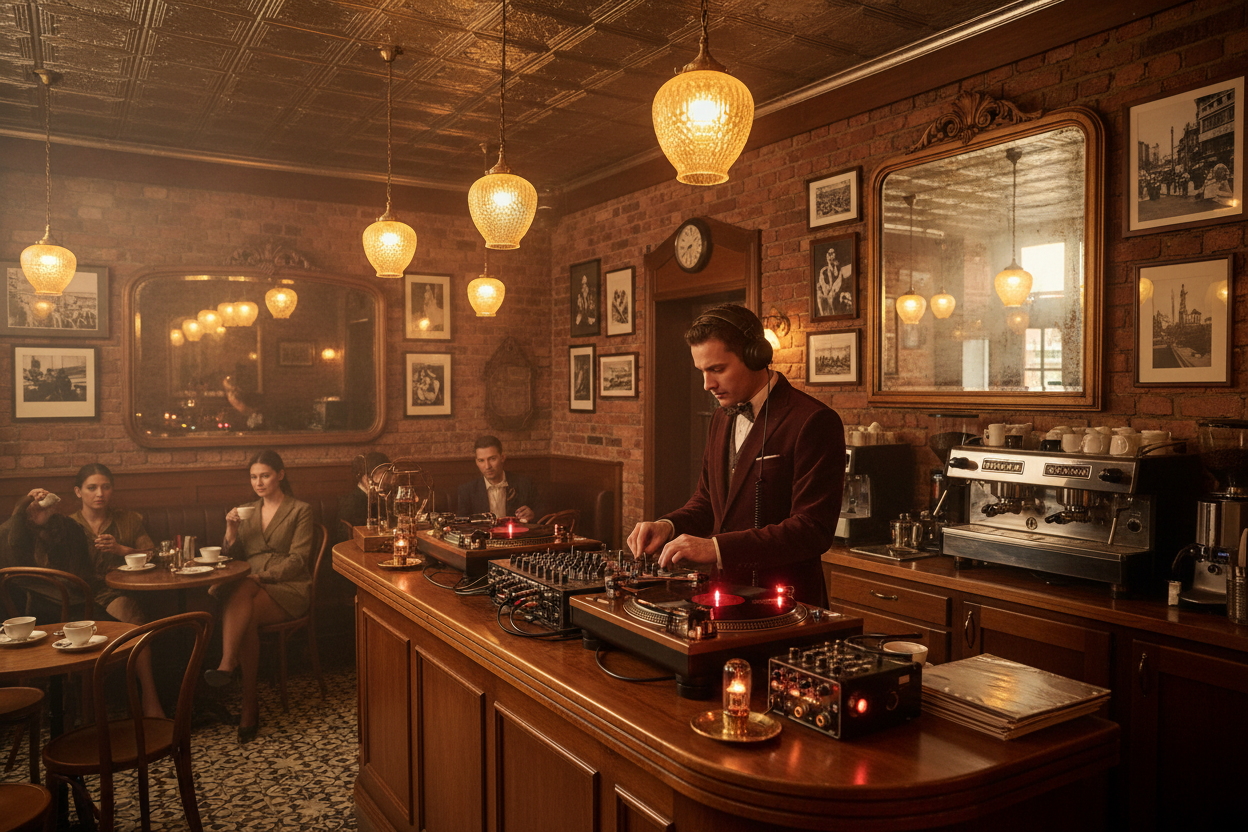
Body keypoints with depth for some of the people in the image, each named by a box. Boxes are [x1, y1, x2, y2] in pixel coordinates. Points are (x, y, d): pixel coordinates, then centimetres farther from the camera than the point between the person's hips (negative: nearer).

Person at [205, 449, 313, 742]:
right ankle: (249, 705, -30)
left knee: (243, 606, -35)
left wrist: (262, 576, -18)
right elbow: (234, 556, 18)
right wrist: (231, 531, -1)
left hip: (288, 588, -3)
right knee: (245, 618, -31)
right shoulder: (248, 511, 21)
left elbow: (297, 559, -5)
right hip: (250, 585, 3)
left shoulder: (300, 510, 4)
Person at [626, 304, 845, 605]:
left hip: (786, 606, -7)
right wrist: (669, 526, 2)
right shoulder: (722, 418, 15)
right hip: (726, 596, 7)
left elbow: (813, 530, -17)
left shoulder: (814, 422, -11)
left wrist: (717, 548, -22)